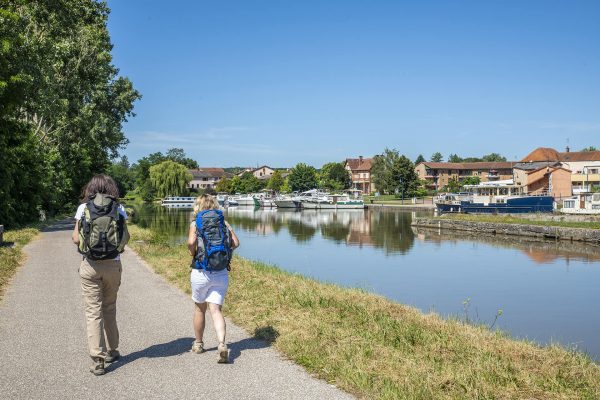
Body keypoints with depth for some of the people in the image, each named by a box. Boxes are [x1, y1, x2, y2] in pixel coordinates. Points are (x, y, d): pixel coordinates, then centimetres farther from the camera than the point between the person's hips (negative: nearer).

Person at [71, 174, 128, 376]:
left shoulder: (83, 208, -1)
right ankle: (111, 351, 29)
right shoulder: (118, 208, 0)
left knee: (93, 312, 2)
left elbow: (76, 239, -2)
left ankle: (98, 359, -2)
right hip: (113, 264, 2)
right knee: (109, 309, 18)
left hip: (90, 265, -1)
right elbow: (125, 238, -1)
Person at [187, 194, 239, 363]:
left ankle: (198, 343, 32)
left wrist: (193, 254, 0)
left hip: (201, 272, -1)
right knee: (216, 310, 0)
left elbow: (191, 242, -19)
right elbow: (235, 243, -1)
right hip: (221, 272, 2)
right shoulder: (223, 222, 6)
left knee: (200, 308, 17)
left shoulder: (196, 223, -2)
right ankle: (222, 344, -20)